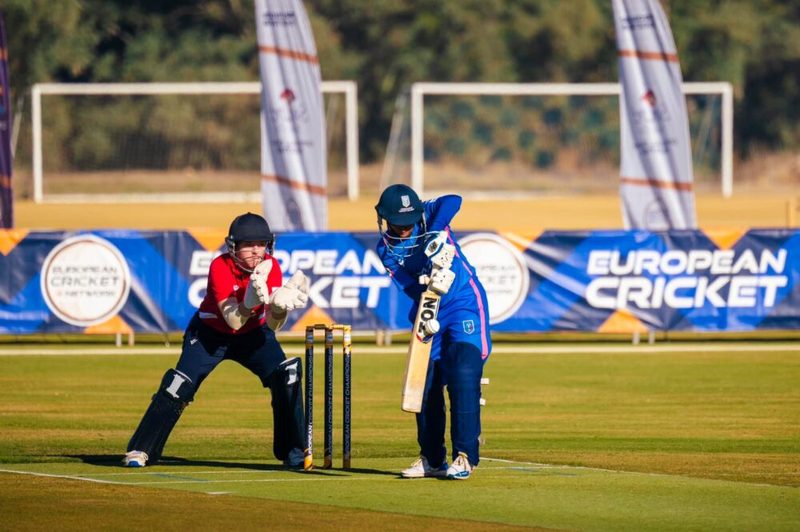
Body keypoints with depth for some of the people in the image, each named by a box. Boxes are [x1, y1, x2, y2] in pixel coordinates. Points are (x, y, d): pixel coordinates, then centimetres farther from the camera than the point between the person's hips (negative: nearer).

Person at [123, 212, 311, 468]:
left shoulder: (270, 267, -18)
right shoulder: (220, 267, -27)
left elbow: (273, 325, -23)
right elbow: (233, 321, -36)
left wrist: (281, 305, -45)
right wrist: (252, 299, -54)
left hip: (254, 333, 3)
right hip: (211, 333, -3)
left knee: (287, 377, -17)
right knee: (178, 387, -17)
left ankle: (293, 452, -4)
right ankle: (141, 450, -5)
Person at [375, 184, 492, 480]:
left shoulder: (429, 216, -8)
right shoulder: (386, 249, -2)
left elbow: (453, 201, -30)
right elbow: (407, 285, -15)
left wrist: (436, 237, -43)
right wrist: (428, 284, -37)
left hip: (465, 304, -4)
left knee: (463, 375, -17)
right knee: (426, 385, 4)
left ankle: (465, 456, -17)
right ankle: (432, 459, 17)